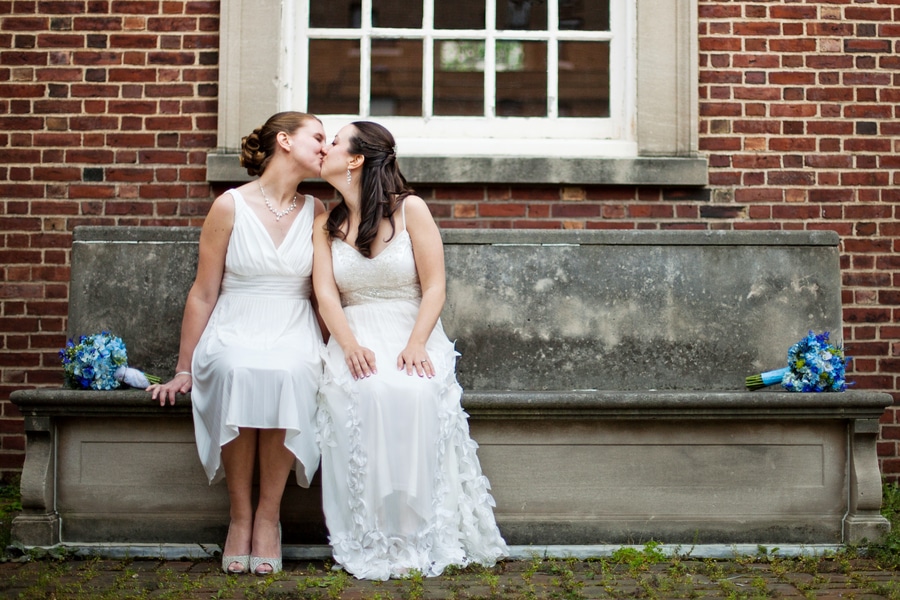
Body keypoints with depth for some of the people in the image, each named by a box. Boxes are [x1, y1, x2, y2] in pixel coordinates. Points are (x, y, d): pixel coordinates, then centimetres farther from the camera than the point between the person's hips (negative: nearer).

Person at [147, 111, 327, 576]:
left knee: (289, 374, -34)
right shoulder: (230, 206, 0)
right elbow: (204, 294, 2)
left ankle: (268, 516, -21)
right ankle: (239, 516, -21)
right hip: (234, 332, -2)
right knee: (237, 373, -36)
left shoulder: (316, 212, 9)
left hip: (294, 334, 2)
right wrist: (184, 370, 0)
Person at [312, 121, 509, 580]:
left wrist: (415, 346, -18)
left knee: (413, 395, -34)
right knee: (363, 396, -31)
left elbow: (434, 287, -3)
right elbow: (325, 293, 2)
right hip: (356, 338, 2)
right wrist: (350, 345, -16)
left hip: (413, 332, -2)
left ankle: (418, 535, -27)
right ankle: (373, 539, -27)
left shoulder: (409, 210, 2)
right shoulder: (326, 225, 13)